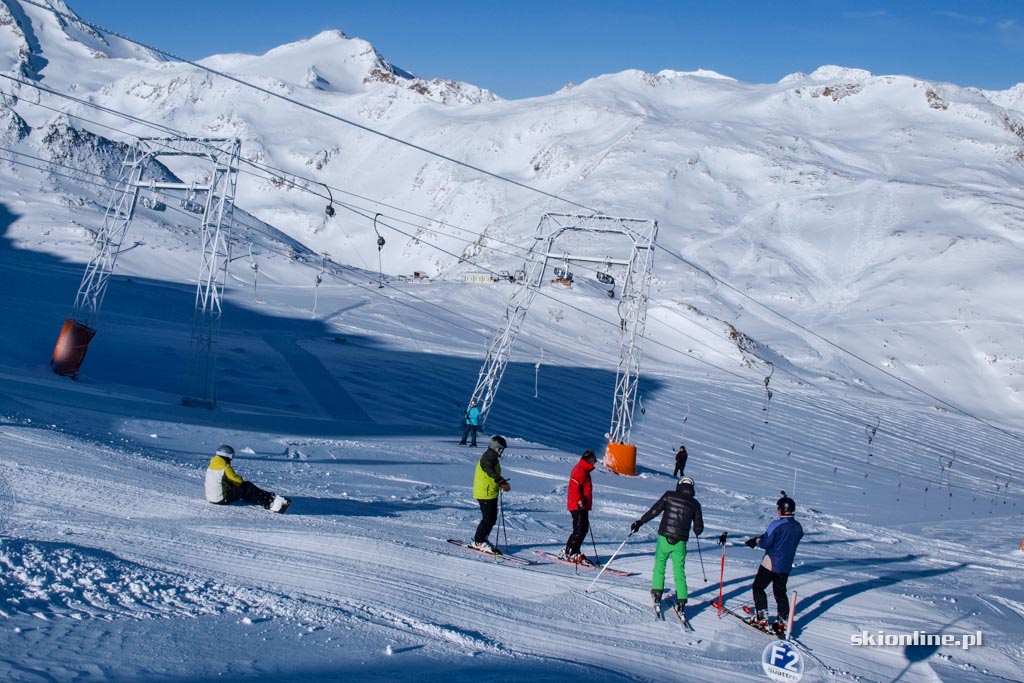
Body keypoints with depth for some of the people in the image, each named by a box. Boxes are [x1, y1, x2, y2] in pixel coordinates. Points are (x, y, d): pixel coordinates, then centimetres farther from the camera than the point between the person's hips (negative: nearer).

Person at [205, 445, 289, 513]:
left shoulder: (211, 466, 9)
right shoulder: (225, 467, -17)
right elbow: (238, 481, -10)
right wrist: (241, 480, 13)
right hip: (222, 499, -9)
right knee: (247, 487, 0)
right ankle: (271, 502, 1)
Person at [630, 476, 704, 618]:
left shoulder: (669, 495, 0)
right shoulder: (695, 504, 4)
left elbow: (654, 510, -7)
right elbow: (699, 528, 8)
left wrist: (640, 522, -1)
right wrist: (696, 532, 31)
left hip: (664, 538, -1)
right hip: (680, 542, 1)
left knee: (659, 565, 17)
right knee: (679, 572, 9)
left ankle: (657, 594, 10)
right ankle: (681, 601, 2)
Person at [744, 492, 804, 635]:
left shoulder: (777, 524, -20)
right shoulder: (798, 527, 2)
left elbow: (765, 543, -19)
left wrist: (757, 540, 4)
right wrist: (760, 539, 12)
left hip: (771, 564, -6)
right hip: (786, 566, 6)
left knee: (758, 588, 9)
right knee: (780, 592, 17)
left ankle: (761, 619, 4)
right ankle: (783, 623, 15)